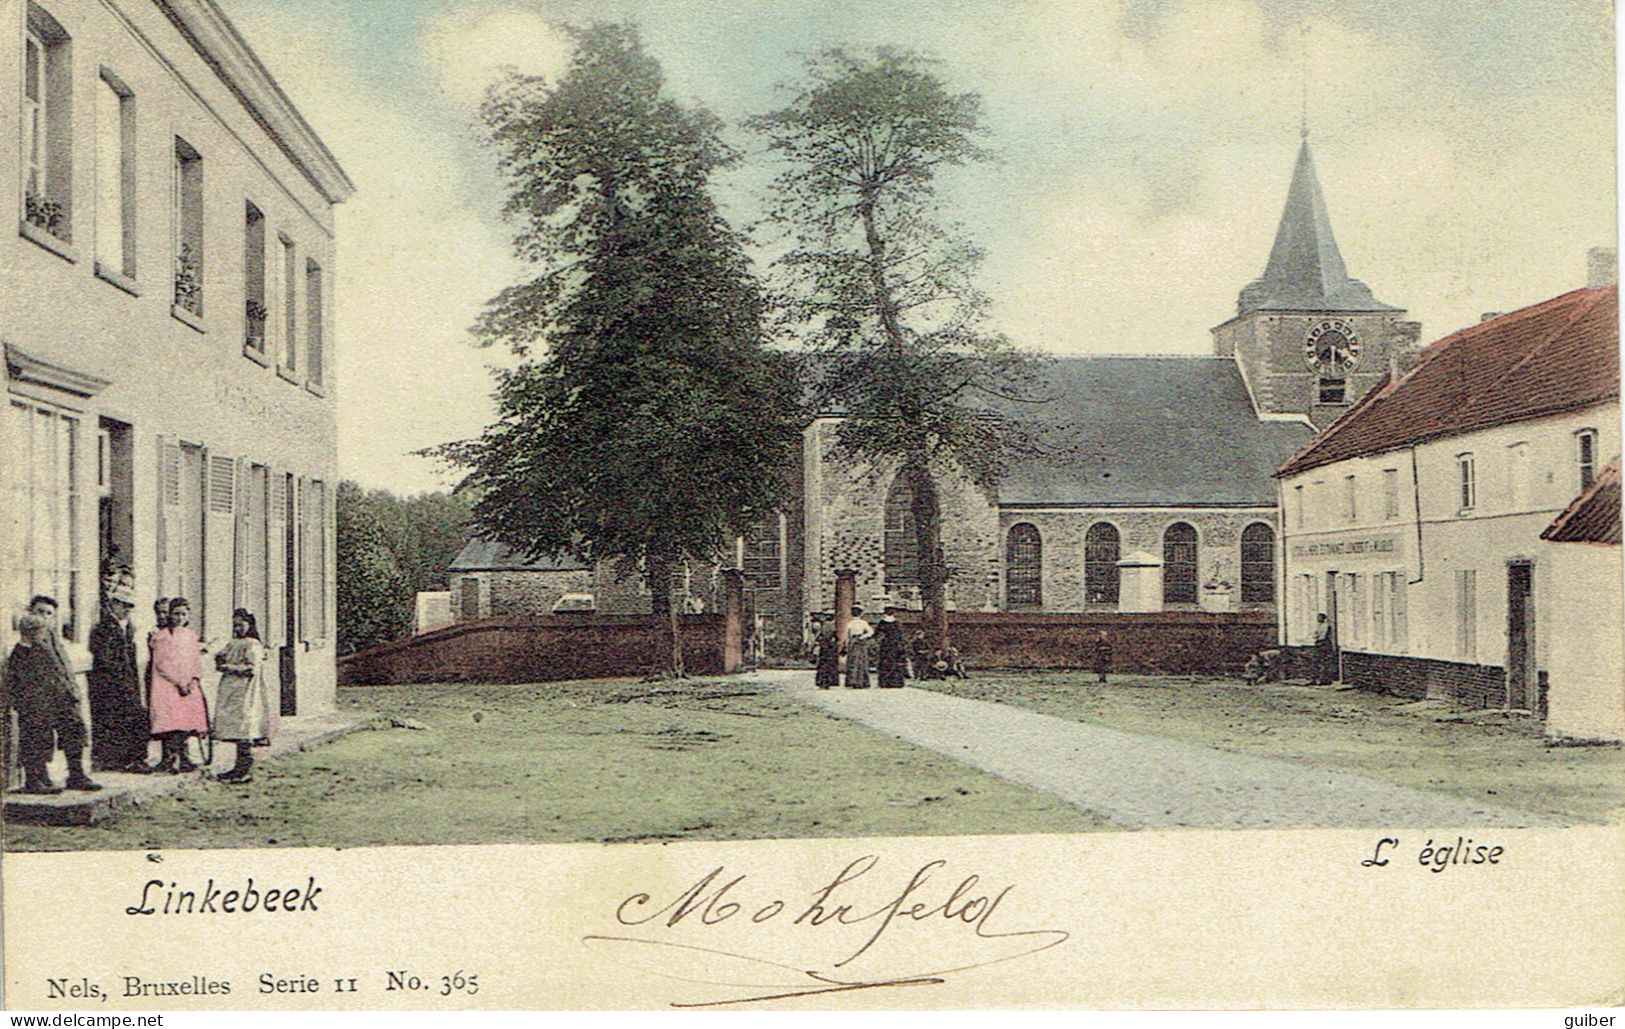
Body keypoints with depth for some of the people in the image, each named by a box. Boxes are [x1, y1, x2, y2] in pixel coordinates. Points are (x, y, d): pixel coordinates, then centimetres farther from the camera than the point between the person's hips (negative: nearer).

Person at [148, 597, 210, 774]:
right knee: (171, 720, -14)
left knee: (188, 718, -1)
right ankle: (169, 759, -15)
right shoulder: (162, 636, 0)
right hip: (168, 686, -5)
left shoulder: (191, 636, 16)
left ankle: (182, 759, 5)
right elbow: (161, 663, -7)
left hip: (189, 686, 5)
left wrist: (194, 679, -3)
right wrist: (178, 682, -13)